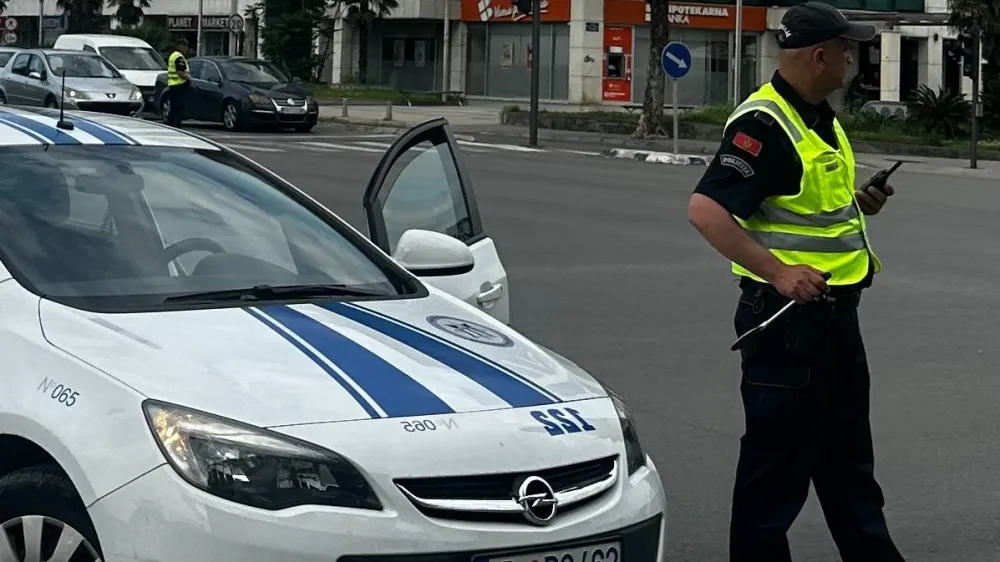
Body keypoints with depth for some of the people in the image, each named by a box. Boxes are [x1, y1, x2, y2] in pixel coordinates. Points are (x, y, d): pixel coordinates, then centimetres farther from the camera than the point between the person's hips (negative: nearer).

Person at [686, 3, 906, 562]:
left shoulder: (821, 119, 12)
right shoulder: (764, 124, -19)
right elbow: (706, 210, -27)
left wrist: (859, 202, 8)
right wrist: (777, 272, -30)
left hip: (835, 311, 10)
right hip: (789, 314, -10)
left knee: (848, 455, 19)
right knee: (778, 457, 0)